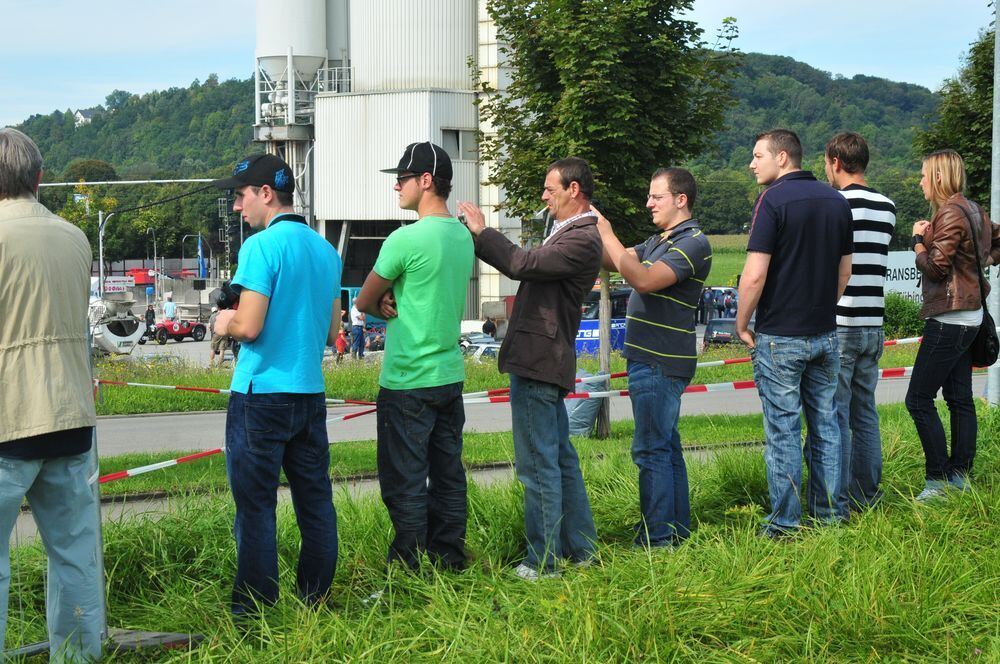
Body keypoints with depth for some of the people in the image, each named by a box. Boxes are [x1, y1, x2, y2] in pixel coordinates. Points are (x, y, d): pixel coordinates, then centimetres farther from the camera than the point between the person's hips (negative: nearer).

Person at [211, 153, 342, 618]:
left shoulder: (262, 246, -13)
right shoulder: (326, 250, 11)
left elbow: (248, 327, -18)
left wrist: (225, 322, 2)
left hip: (261, 394, -7)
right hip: (310, 393, 7)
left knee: (255, 505, -1)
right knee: (315, 499, 11)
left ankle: (254, 613, 3)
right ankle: (315, 601, 19)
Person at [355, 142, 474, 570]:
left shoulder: (405, 240, -17)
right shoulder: (462, 236, 8)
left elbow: (365, 302, -6)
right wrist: (395, 302, -2)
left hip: (408, 382, -8)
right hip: (450, 375, 8)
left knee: (405, 482, 0)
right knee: (448, 474, 13)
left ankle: (410, 565, 5)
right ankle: (449, 558, 21)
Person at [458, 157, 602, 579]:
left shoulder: (583, 240, -17)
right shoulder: (567, 234, 17)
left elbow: (522, 264, -24)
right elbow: (525, 264, 17)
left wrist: (481, 231, -12)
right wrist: (479, 238, 9)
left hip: (539, 363, -11)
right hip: (541, 361, 11)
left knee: (538, 464, -5)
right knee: (560, 457, 16)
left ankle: (543, 562, 1)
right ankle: (580, 548, 24)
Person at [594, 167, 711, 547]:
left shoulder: (693, 243, -14)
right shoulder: (659, 241, 18)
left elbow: (644, 280, -25)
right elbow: (614, 262, 15)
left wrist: (607, 235, -21)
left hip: (661, 363, -10)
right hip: (649, 359, 10)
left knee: (651, 449, -9)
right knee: (665, 446, 14)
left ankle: (658, 537, -7)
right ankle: (677, 527, 22)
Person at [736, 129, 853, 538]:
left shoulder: (773, 200, -13)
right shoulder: (836, 201, 8)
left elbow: (755, 275, -18)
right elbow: (845, 271, 14)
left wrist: (742, 324, -6)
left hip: (780, 336, -6)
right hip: (825, 333, 6)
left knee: (783, 430, -1)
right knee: (825, 425, 12)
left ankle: (785, 524, 3)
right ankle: (828, 514, 17)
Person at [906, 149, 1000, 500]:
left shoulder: (950, 213, -16)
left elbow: (935, 266, -17)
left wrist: (919, 240, -3)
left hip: (949, 319, -10)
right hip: (968, 316, 10)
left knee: (918, 399, -7)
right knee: (960, 399, 12)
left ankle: (938, 480, -7)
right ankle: (960, 475, 15)